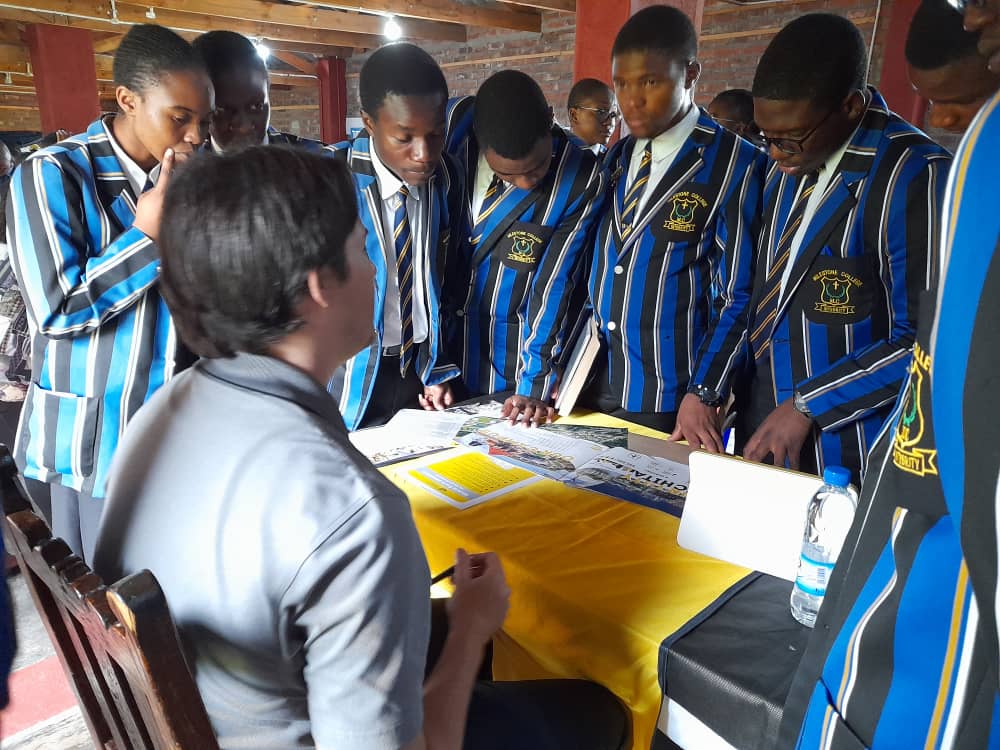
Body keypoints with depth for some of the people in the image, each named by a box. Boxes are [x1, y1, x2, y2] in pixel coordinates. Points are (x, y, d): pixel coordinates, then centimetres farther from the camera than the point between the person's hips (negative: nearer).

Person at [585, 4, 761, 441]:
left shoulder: (733, 165, -8)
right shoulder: (615, 159, 8)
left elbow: (739, 296, -9)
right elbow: (598, 271, 11)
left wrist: (703, 395, -15)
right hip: (593, 386, 5)